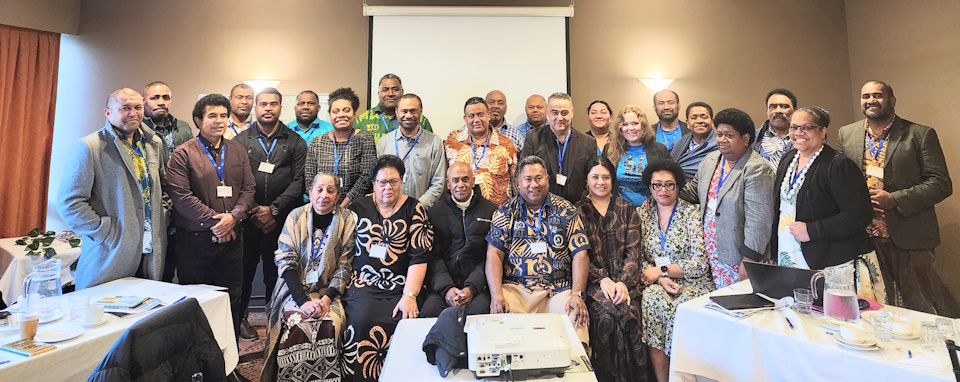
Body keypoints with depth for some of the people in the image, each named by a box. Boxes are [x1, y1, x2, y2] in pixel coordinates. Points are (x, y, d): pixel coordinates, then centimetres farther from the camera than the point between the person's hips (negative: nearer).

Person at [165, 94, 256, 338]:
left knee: (231, 299, 12)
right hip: (195, 240, -3)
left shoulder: (238, 151, 10)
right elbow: (180, 195, -12)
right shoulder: (183, 154, -3)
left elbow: (249, 188, 5)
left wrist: (233, 216, -11)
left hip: (231, 238, 4)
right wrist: (213, 221, -15)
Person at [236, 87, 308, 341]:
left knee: (277, 272, 5)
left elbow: (299, 181, -2)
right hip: (247, 218, 1)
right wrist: (252, 211, -6)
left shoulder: (295, 142, 6)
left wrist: (273, 209, -9)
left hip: (281, 219, -1)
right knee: (244, 269, 8)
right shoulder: (240, 141, 9)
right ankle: (240, 317, 25)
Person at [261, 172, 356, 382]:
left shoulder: (348, 220, -3)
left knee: (329, 325, -25)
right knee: (298, 325, -24)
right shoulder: (296, 217, 0)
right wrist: (303, 301, -16)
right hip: (296, 290, 1)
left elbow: (346, 265, -2)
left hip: (330, 292, 0)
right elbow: (286, 263, -4)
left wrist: (327, 299, -14)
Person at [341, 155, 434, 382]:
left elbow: (419, 257, -6)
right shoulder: (359, 208, 9)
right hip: (364, 283, 1)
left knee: (400, 324, -24)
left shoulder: (414, 210, 1)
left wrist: (409, 295, -15)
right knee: (362, 323, -24)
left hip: (402, 285, -1)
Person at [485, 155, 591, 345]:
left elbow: (580, 254, 4)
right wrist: (496, 294, -14)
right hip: (515, 288, 0)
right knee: (499, 314, -29)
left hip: (558, 290, 0)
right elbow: (494, 254, 1)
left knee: (577, 316, -28)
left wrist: (578, 294, -10)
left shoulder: (566, 210, 10)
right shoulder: (506, 212, 10)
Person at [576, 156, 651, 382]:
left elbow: (633, 251, 5)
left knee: (628, 311, -27)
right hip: (593, 280, -1)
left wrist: (623, 281, -12)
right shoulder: (578, 211, 9)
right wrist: (602, 279, -13)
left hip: (625, 279, 1)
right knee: (606, 313, -28)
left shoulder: (627, 210, 14)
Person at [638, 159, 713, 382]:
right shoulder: (641, 214, 9)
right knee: (652, 299, -30)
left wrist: (661, 271, -14)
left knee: (680, 308, -31)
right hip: (655, 284, 2)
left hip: (691, 282, -2)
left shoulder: (692, 213, 0)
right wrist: (660, 280, -13)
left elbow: (700, 263, -7)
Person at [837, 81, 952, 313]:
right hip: (863, 239, 3)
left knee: (920, 309, 8)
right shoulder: (846, 134, 7)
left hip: (909, 239, -2)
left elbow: (941, 183, -5)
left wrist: (894, 199, -17)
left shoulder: (921, 135, -2)